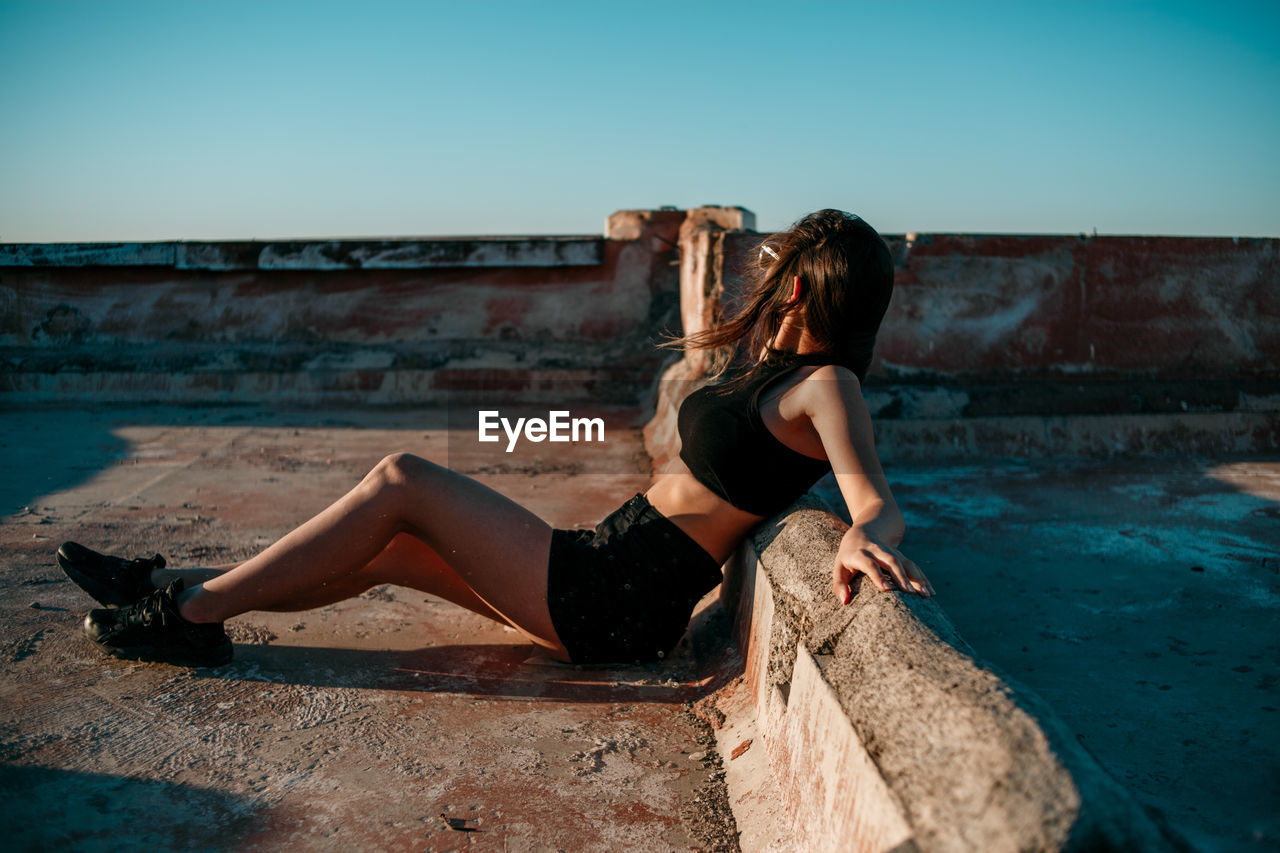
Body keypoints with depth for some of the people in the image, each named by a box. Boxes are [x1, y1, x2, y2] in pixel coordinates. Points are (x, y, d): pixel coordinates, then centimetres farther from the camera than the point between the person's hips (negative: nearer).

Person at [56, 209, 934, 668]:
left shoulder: (825, 385, -13)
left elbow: (879, 501, -27)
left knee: (401, 483, -12)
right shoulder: (772, 361, 12)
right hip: (610, 574, 8)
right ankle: (178, 588, 18)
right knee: (388, 550, 8)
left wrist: (866, 535, -48)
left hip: (617, 601, -8)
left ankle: (193, 614, 0)